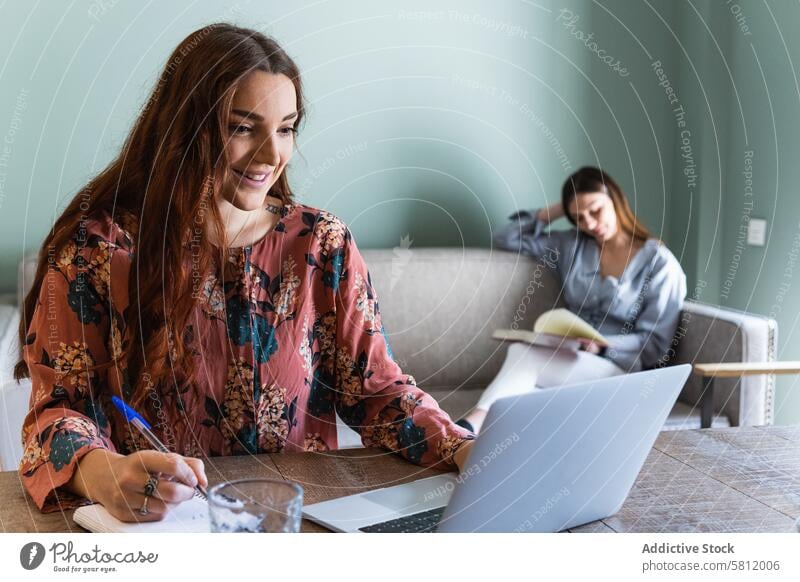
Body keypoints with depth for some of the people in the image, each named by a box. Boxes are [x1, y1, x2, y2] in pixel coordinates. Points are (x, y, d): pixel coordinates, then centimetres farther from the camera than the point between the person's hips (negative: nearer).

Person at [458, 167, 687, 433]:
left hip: (620, 366, -4)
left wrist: (601, 345, -21)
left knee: (522, 354, -33)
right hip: (571, 360, 4)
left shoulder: (659, 262, 0)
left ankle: (473, 424, -51)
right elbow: (506, 238, 18)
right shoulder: (571, 245, 14)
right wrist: (555, 211, 11)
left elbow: (654, 345, -4)